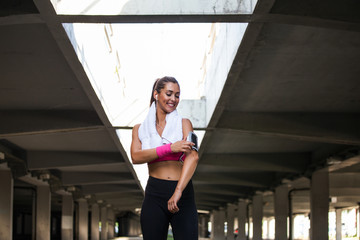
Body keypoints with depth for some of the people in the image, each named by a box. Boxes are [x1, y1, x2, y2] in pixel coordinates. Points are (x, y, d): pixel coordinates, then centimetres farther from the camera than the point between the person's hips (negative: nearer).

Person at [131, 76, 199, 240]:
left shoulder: (183, 124, 8)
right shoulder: (140, 129, 13)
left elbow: (193, 156, -8)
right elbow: (135, 157, -5)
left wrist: (178, 191, -21)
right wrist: (169, 148, -16)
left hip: (183, 193, -1)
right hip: (154, 195, 1)